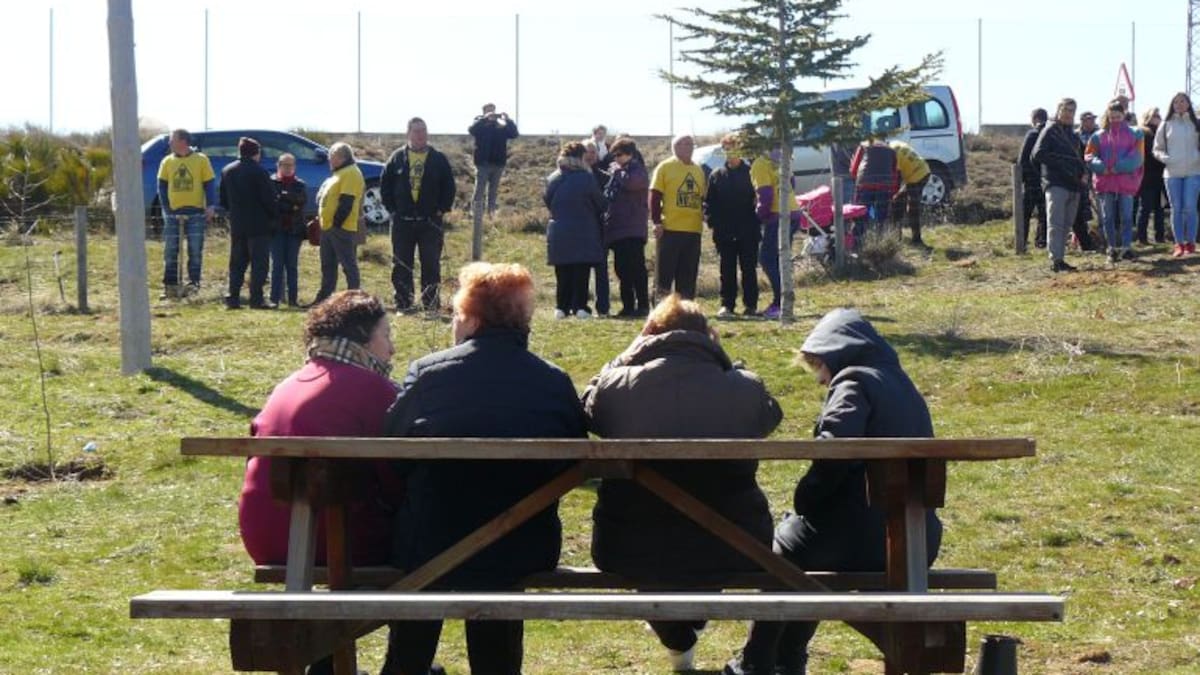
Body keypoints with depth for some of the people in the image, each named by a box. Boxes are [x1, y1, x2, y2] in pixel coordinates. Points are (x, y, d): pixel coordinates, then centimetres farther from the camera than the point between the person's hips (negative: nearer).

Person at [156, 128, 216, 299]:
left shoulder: (201, 160, 0)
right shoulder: (167, 162, 8)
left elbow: (209, 184, 0)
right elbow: (162, 186, 10)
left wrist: (211, 206, -11)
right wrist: (165, 208, -1)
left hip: (195, 212, -3)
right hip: (173, 213, 3)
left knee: (195, 250, 0)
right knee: (170, 251, 2)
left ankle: (193, 283, 7)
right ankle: (170, 285, 6)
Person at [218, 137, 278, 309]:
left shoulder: (227, 171, 7)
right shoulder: (259, 172, -12)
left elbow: (223, 200, 12)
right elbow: (268, 199, -12)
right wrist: (275, 216, 4)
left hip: (237, 225, 6)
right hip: (259, 224, -6)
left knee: (237, 263, 11)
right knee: (259, 263, -2)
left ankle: (233, 298, 7)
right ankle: (256, 299, -6)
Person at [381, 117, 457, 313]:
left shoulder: (439, 159, 3)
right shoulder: (397, 158, 4)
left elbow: (449, 187, 5)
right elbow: (385, 185, 8)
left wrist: (442, 209, -3)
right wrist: (392, 208, 1)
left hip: (430, 221, -1)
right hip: (402, 221, 1)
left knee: (431, 264, 0)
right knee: (401, 265, 4)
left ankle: (431, 304, 6)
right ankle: (403, 304, 11)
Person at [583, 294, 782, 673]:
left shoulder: (616, 385, -8)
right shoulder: (744, 389, -8)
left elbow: (588, 410, 15)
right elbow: (768, 416, 16)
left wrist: (630, 356, 16)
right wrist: (718, 361, 16)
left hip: (630, 556, 0)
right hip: (728, 555, 0)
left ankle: (677, 641, 55)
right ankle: (688, 624, 59)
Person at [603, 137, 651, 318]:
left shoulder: (638, 171, -3)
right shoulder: (616, 171, 20)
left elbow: (631, 183, -24)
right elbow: (607, 196, 28)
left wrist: (618, 172, -8)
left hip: (633, 230, -8)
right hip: (616, 229, 8)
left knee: (636, 268, -8)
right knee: (621, 269, 9)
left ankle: (643, 305, -7)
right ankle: (628, 306, 14)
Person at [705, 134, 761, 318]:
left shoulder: (751, 173, 1)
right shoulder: (717, 176, 8)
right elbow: (709, 202, 9)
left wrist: (757, 221, -7)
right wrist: (712, 221, -4)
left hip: (748, 232, -2)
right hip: (725, 232, 2)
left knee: (749, 268, 3)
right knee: (727, 270, 4)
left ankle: (750, 304, 9)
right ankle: (727, 304, 7)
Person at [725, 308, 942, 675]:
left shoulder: (855, 381, -8)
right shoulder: (901, 384, 19)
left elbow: (836, 447, -26)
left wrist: (805, 499, -11)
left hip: (866, 537, -8)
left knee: (787, 543, 21)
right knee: (802, 538, 33)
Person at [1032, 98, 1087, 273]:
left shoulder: (1073, 135, 21)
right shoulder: (1050, 131, -1)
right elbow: (1037, 155, -11)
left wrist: (1084, 173, 9)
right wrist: (1059, 163, -17)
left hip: (1073, 185, 8)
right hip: (1055, 184, -8)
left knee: (1066, 224, 8)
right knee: (1055, 223, -12)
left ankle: (1060, 259, 12)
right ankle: (1055, 260, -18)